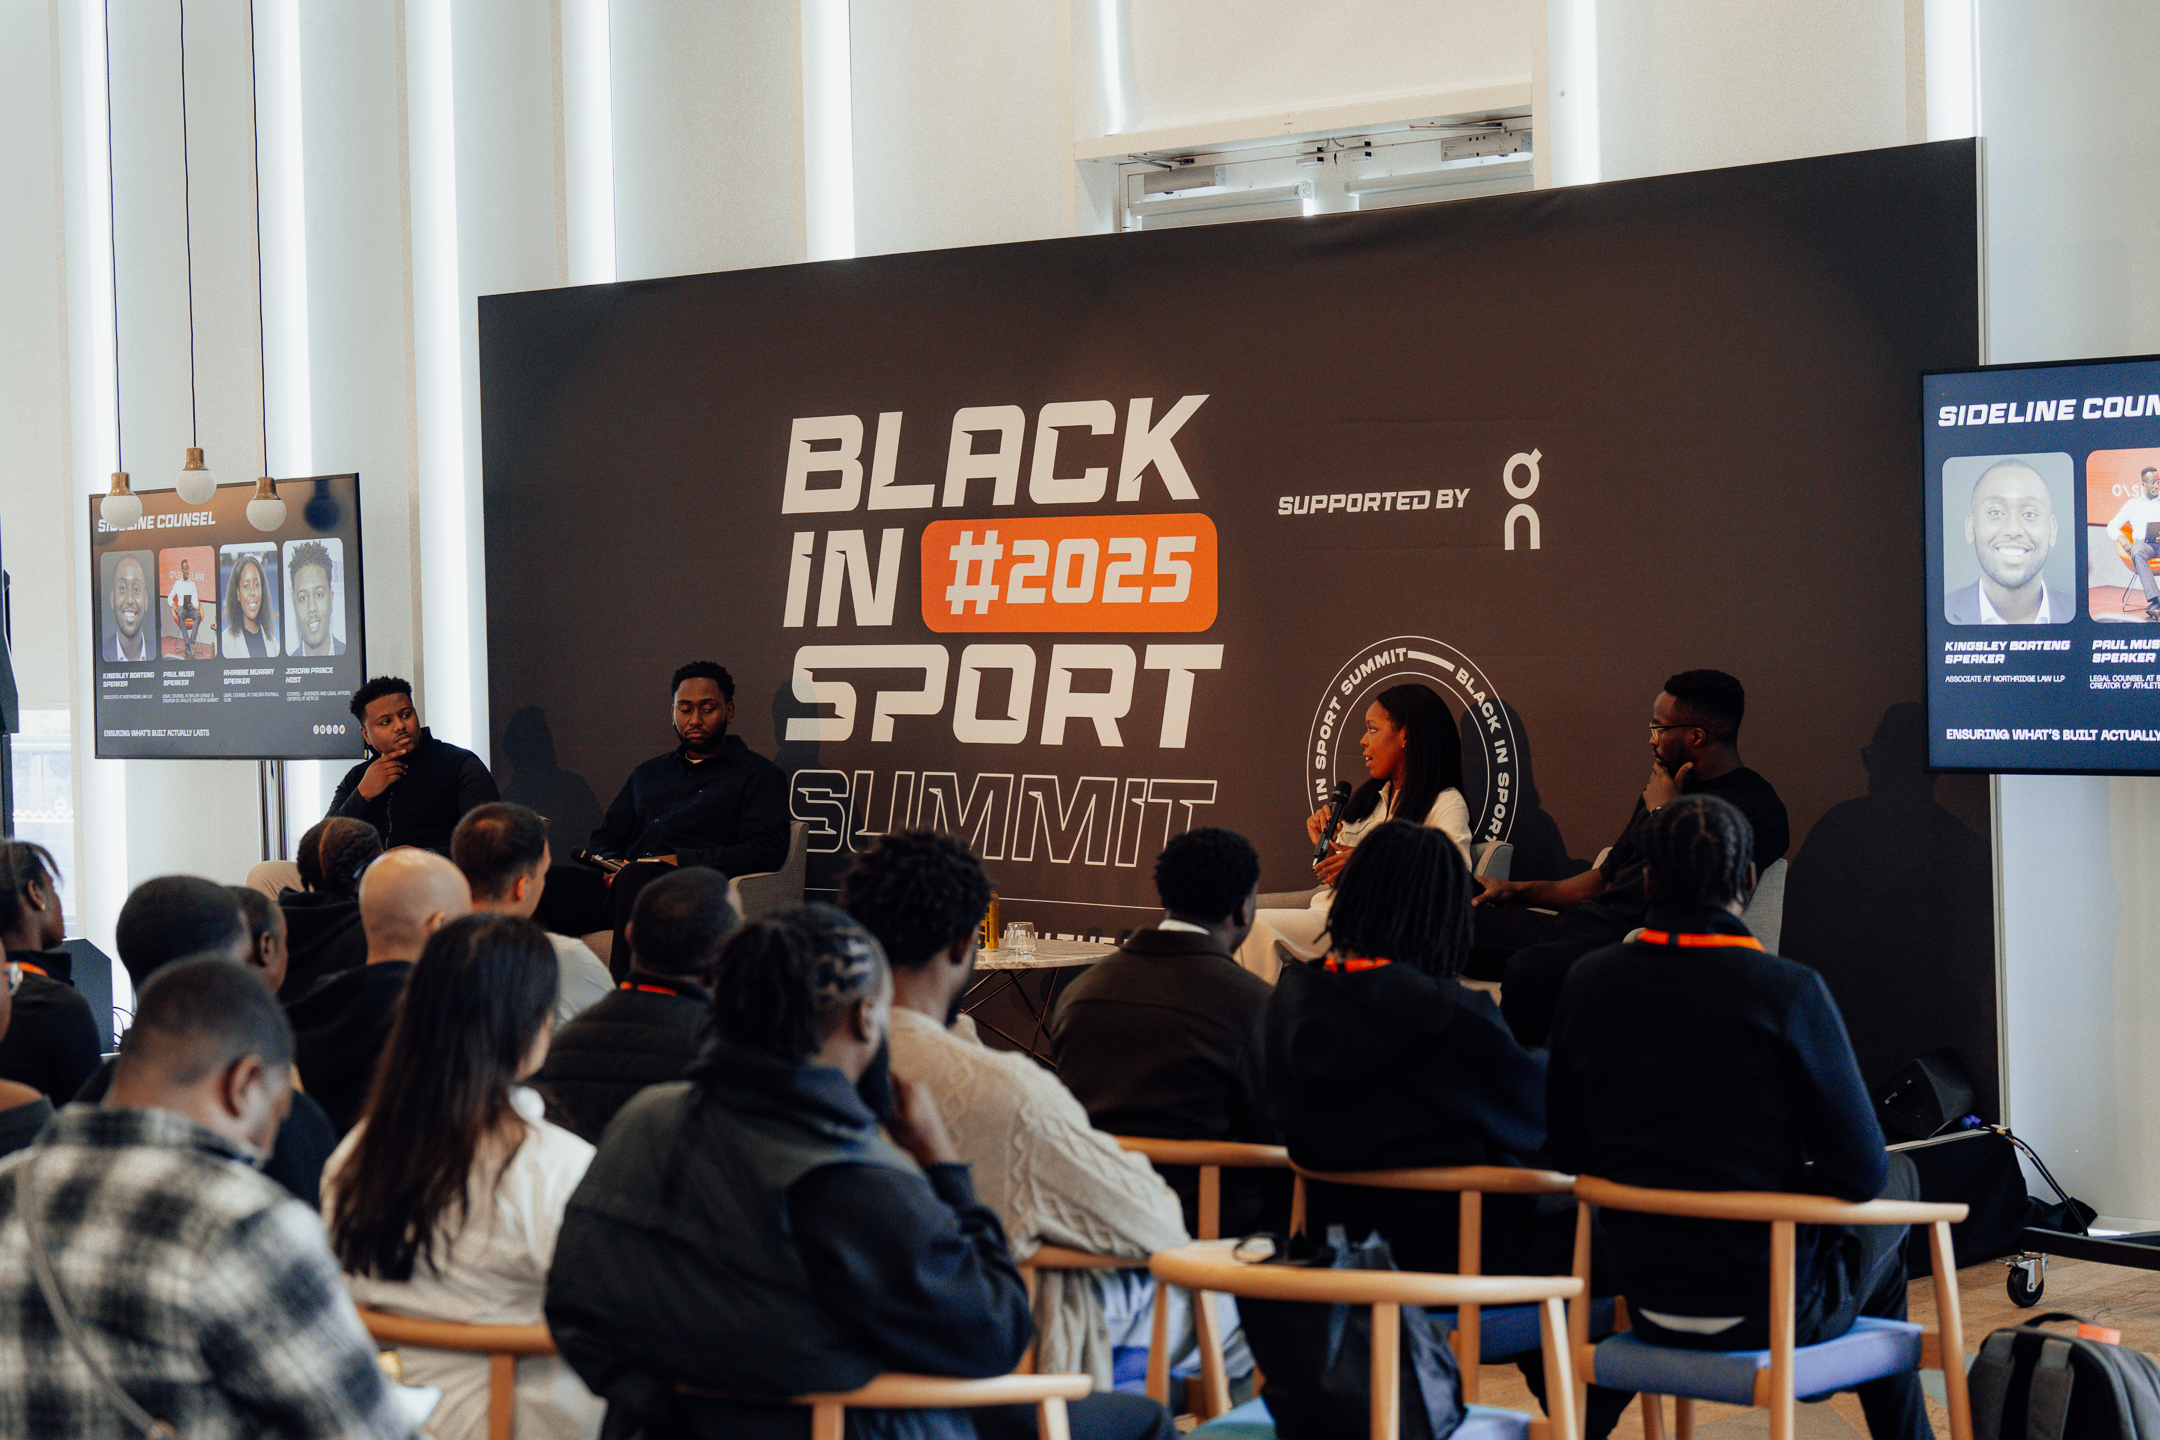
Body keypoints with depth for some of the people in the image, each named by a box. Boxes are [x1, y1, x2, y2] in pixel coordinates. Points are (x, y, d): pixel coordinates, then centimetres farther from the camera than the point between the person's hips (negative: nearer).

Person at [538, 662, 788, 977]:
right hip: (622, 884, 5)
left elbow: (767, 850, -2)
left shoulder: (758, 774, 14)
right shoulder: (648, 773, 32)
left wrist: (681, 860, -11)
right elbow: (605, 837, 33)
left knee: (636, 879, -41)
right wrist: (611, 865, 6)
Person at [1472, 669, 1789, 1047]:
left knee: (1529, 969, -38)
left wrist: (1664, 813, -6)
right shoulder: (1659, 791, 24)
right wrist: (1518, 889, 20)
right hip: (1582, 924, 9)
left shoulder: (1758, 809, -5)